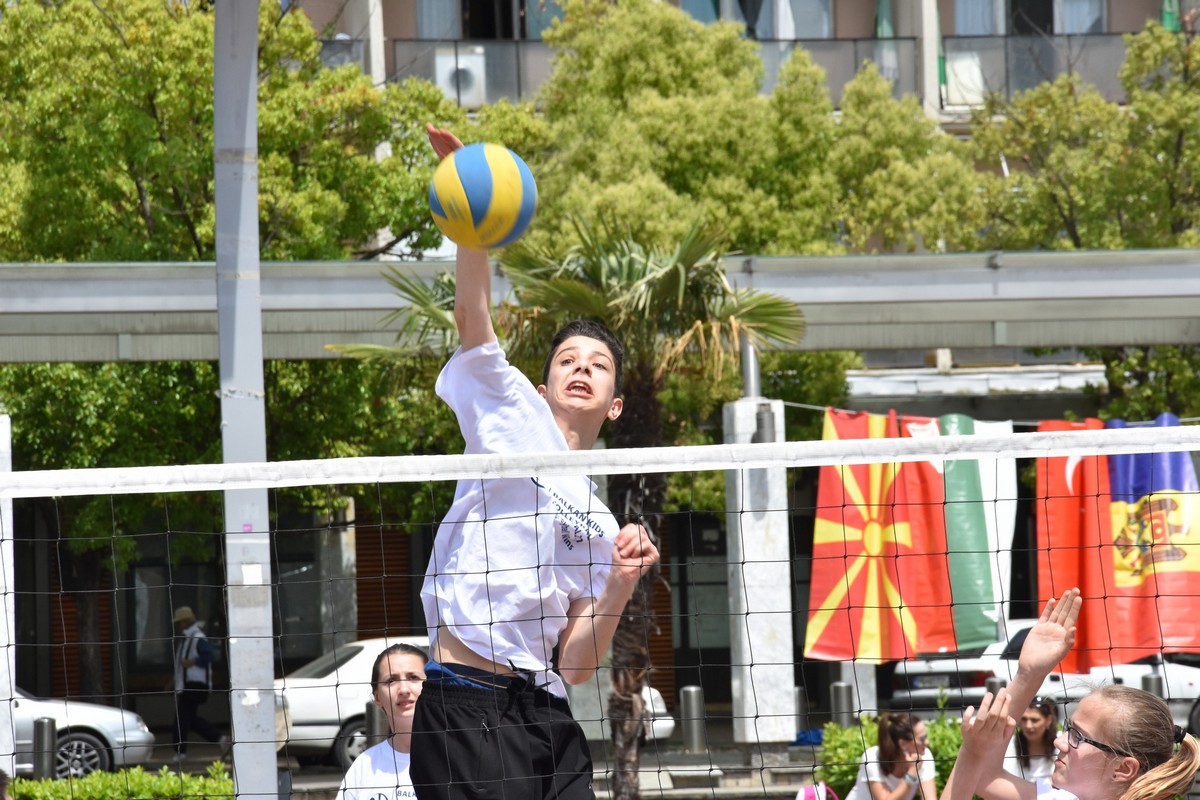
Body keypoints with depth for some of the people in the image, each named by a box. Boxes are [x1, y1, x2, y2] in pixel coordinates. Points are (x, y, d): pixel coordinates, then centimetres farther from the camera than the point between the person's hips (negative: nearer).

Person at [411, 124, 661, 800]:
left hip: (548, 716, 6)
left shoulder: (600, 524, 22)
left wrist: (620, 587, -2)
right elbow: (473, 318, -5)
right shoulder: (514, 414, 12)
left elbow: (575, 664, 13)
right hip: (468, 709, -6)